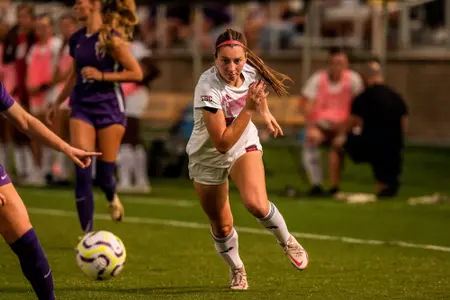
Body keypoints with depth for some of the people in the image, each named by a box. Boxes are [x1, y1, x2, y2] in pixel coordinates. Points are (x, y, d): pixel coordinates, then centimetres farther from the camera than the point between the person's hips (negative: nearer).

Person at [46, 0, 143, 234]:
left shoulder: (111, 38, -10)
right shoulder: (77, 39, 8)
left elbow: (136, 73, -11)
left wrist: (102, 76, -17)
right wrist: (57, 103, 25)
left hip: (109, 107, -4)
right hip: (82, 107, 4)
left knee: (104, 174, 1)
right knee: (82, 171, -10)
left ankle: (112, 198, 39)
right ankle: (88, 233, -5)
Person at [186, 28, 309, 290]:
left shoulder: (251, 71, -19)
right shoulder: (208, 88, -34)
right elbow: (222, 143, -36)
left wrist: (265, 111, 9)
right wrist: (249, 109, -39)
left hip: (245, 146, 2)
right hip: (208, 157, -2)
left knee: (256, 204, -24)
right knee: (221, 227, 7)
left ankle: (287, 241, 5)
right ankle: (237, 271, 36)